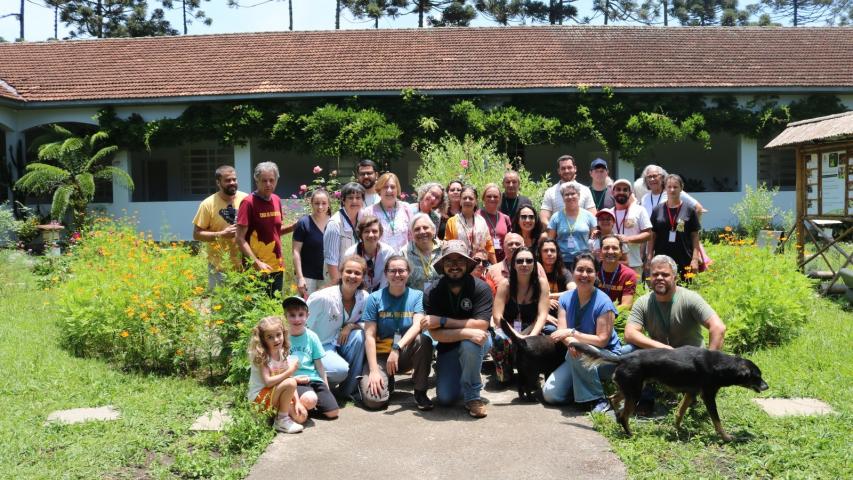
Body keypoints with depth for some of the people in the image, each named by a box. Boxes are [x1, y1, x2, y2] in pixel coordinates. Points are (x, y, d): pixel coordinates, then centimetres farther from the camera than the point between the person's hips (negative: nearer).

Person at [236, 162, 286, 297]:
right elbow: (240, 238, -13)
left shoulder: (277, 200, 9)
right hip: (258, 270, -6)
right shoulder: (248, 202, -10)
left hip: (277, 267, 6)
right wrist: (257, 262, -21)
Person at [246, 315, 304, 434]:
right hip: (259, 398, -6)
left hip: (274, 395, 6)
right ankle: (282, 420, -14)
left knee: (301, 417, -10)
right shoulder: (261, 357, -17)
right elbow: (268, 382, -27)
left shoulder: (282, 354, 2)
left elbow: (288, 379, -1)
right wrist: (290, 371, -25)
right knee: (290, 383, -28)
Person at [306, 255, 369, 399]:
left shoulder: (364, 297, -9)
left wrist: (351, 326, -17)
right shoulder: (323, 297, -21)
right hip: (319, 347, -5)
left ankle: (348, 390, -12)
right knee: (341, 370, -33)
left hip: (341, 343, 5)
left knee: (359, 334, -26)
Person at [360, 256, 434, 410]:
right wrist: (374, 370, -19)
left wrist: (397, 348, -34)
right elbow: (369, 336, -9)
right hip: (380, 354, -1)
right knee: (373, 399, -26)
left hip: (406, 354, 1)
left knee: (424, 340, -31)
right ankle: (387, 382, 11)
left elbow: (417, 325, -17)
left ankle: (420, 392, -12)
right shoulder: (375, 298, -5)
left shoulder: (417, 296, -1)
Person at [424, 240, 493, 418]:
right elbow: (436, 334, -23)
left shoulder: (480, 288, -20)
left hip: (477, 343, -2)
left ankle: (472, 396, -16)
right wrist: (467, 332, -39)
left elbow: (481, 325, -30)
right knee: (445, 398, -12)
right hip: (448, 347, 2)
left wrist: (442, 321, -29)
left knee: (469, 344, -38)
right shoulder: (432, 294, -16)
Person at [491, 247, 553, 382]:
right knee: (499, 338, -35)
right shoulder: (505, 284, -9)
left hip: (532, 330, 2)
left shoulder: (541, 282, -5)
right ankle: (505, 373, -4)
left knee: (552, 331, -28)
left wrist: (531, 336, -28)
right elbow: (497, 316, -14)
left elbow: (542, 314, -11)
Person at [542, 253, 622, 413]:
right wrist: (570, 342, -32)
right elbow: (561, 331, -9)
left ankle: (599, 398, -18)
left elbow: (602, 340, -19)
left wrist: (572, 333, -27)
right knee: (549, 394, -13)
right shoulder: (566, 298, 0)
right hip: (576, 358, 4)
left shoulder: (603, 302, -16)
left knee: (579, 353, -37)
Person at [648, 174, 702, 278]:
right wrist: (649, 257, 3)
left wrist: (695, 258, -4)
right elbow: (652, 236, 9)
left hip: (684, 261, -1)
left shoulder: (689, 210, 3)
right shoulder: (657, 210, 7)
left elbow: (695, 236, 3)